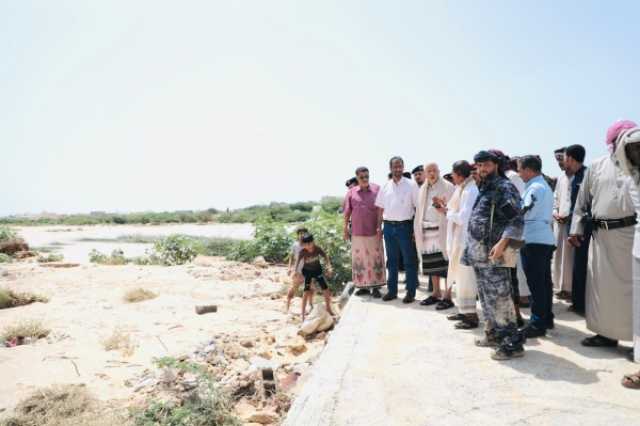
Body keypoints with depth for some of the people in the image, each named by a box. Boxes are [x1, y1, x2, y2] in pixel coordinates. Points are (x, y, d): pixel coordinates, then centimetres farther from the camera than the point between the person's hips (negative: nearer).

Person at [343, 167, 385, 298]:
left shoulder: (377, 189, -1)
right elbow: (347, 212, 9)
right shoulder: (351, 192, 5)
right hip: (357, 232, 2)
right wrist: (345, 229, 7)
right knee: (359, 260, 8)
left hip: (374, 232, -2)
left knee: (376, 259, 4)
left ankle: (375, 287, 14)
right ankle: (363, 286, 20)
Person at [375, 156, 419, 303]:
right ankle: (392, 290, 21)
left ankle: (411, 292, 12)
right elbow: (380, 208, 12)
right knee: (391, 260, 12)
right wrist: (379, 227, 7)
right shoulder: (385, 187, 8)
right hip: (389, 226, 4)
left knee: (409, 261, 3)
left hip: (405, 226, -4)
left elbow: (417, 207, -4)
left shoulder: (411, 185, -3)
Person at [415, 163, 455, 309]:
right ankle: (436, 293, 21)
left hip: (442, 230, -6)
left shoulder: (448, 187, -3)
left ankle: (447, 296, 1)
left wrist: (444, 208, -26)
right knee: (431, 263, 10)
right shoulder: (423, 189, 15)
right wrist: (417, 229, 14)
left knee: (445, 263, -5)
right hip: (426, 231, 6)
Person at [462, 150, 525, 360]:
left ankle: (513, 343, 1)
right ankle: (493, 334, 28)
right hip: (479, 253, 9)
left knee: (499, 298, -7)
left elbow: (516, 220, -16)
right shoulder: (483, 189, 19)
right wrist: (470, 248, 20)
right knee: (486, 297, 16)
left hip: (494, 254, -9)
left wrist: (502, 243, -26)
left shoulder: (505, 187, -8)